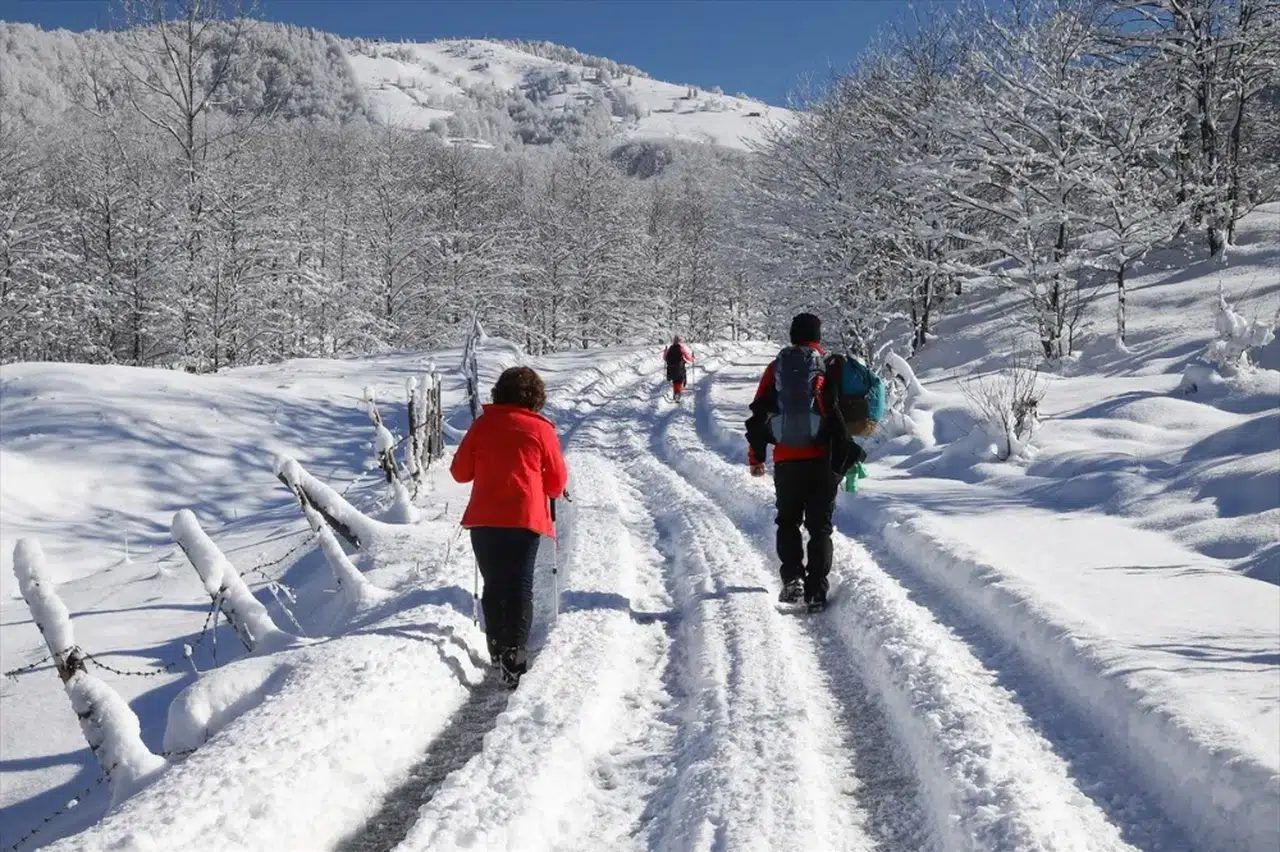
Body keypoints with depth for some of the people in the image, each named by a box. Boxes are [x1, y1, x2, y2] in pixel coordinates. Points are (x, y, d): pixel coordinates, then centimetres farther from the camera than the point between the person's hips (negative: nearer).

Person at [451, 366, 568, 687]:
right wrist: (547, 492, 26)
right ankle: (514, 652, -11)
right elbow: (557, 482, 5)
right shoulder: (541, 428, 1)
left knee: (494, 585, 14)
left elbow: (460, 471, 9)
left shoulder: (483, 423, 5)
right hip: (525, 517, -2)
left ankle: (497, 650, 18)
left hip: (484, 518, 2)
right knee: (520, 587, 0)